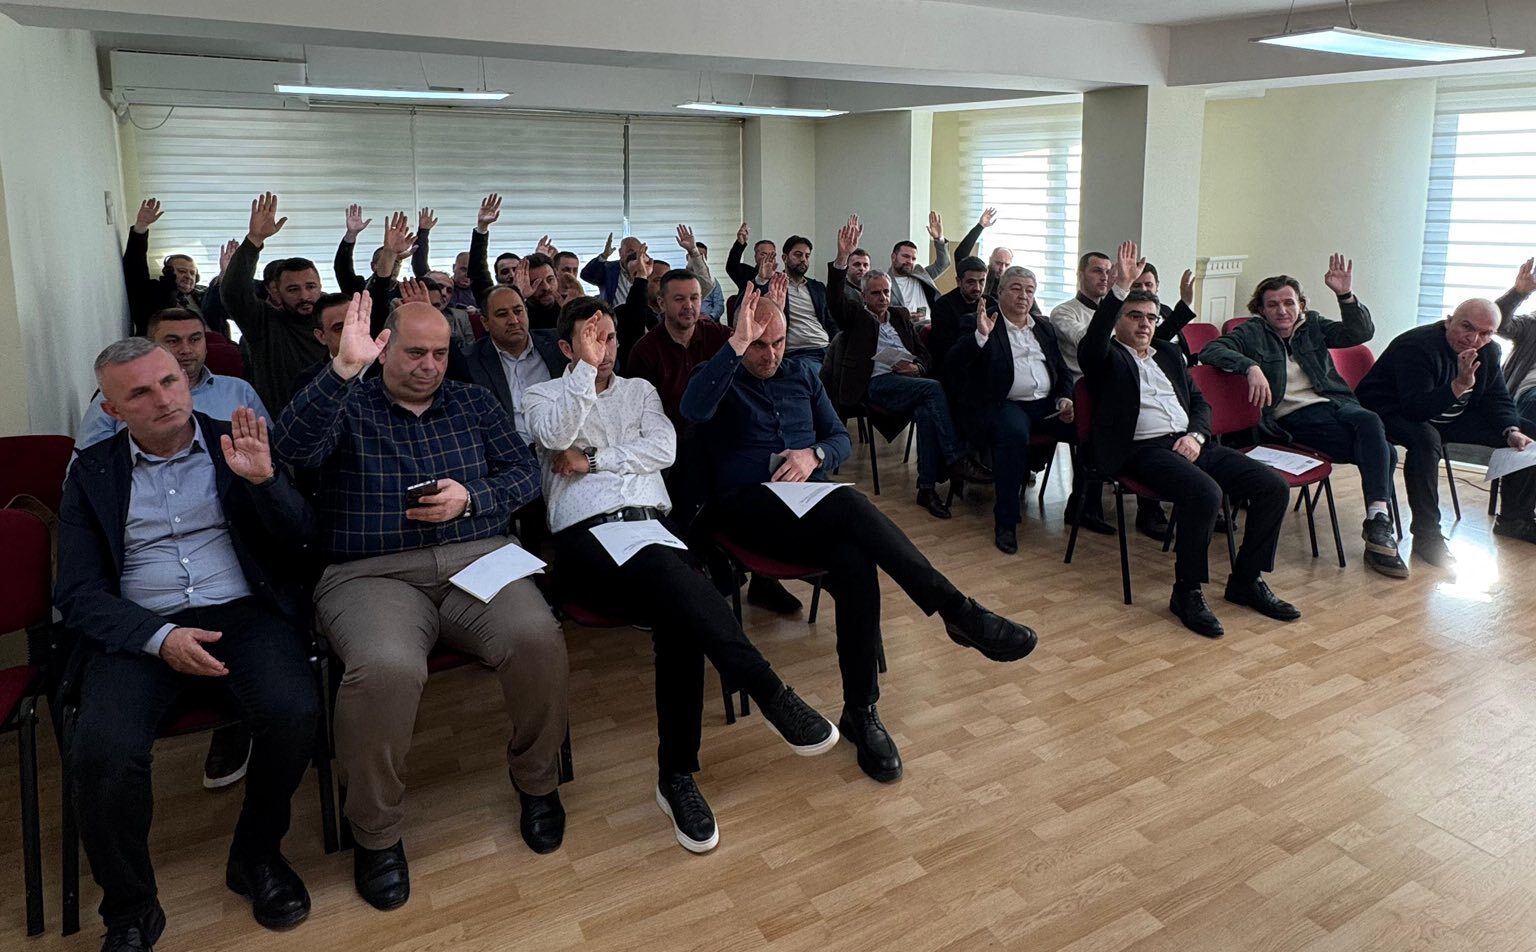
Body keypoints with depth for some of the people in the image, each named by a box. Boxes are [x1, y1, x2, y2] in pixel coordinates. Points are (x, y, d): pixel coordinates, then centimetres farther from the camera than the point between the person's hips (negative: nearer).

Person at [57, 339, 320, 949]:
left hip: (243, 614, 0)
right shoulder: (93, 472, 10)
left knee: (294, 714, -29)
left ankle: (256, 854, 0)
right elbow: (78, 594, 4)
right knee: (101, 748, -28)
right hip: (140, 630, 0)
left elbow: (298, 542, 4)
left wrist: (262, 479, -15)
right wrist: (161, 638, -14)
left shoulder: (237, 444, 10)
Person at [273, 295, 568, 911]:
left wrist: (470, 498, -5)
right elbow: (293, 447, -11)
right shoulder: (348, 405, 10)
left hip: (476, 557, 3)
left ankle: (537, 781, 0)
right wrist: (344, 368, -21)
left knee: (538, 638, -29)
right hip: (372, 574, -2)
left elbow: (524, 471, 14)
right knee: (386, 667, -35)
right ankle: (376, 831, -9)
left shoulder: (474, 404, 21)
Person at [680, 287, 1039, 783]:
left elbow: (842, 438, 19)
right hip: (750, 505, -4)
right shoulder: (724, 379, 6)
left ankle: (860, 711, -23)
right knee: (849, 504, -35)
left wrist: (814, 455, -4)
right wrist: (736, 345, -23)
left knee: (855, 564, -32)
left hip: (814, 504, 4)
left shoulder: (801, 375, 21)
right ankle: (958, 611, -31)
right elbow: (694, 409, -19)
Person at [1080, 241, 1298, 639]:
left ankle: (1246, 580, 5)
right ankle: (1187, 591, -16)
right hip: (1145, 449, -7)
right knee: (1204, 493, -34)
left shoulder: (1168, 353, 25)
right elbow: (1091, 344, -18)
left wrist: (1196, 435, -1)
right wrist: (1120, 288, -28)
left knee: (1274, 487, -8)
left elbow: (1199, 401, 21)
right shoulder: (1108, 357, 6)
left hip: (1191, 443, 7)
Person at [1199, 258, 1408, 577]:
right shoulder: (1251, 333, 8)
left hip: (1335, 404, 4)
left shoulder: (1313, 326, 20)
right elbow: (1211, 350, -9)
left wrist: (1345, 295, -9)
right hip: (1294, 417, -4)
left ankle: (1378, 521, -36)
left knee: (1369, 422, -33)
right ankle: (1379, 529, -26)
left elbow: (1361, 333, 8)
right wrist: (1251, 367, -25)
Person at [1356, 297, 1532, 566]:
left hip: (1448, 418, 9)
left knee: (1523, 438, -2)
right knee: (1426, 437, -41)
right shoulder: (1416, 346, -26)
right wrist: (1460, 385, -46)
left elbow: (1497, 400, 9)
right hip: (1391, 414, -8)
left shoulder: (1489, 352, 1)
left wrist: (1511, 431, -11)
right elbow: (1416, 408, -34)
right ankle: (1426, 534, -32)